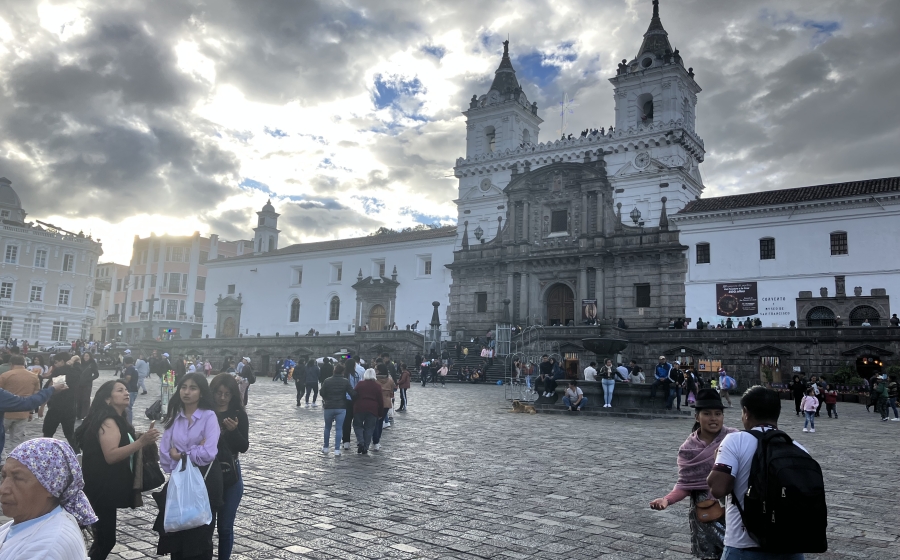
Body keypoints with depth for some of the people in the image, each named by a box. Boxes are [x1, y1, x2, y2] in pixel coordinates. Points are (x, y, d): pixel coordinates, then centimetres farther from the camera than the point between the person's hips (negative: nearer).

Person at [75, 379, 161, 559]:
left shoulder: (118, 420, 13)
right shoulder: (108, 421, -17)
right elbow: (111, 455, -29)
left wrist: (144, 439, 3)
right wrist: (141, 442, -36)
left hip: (107, 487, 10)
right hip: (102, 489, -10)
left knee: (103, 538, 15)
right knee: (106, 539, -6)